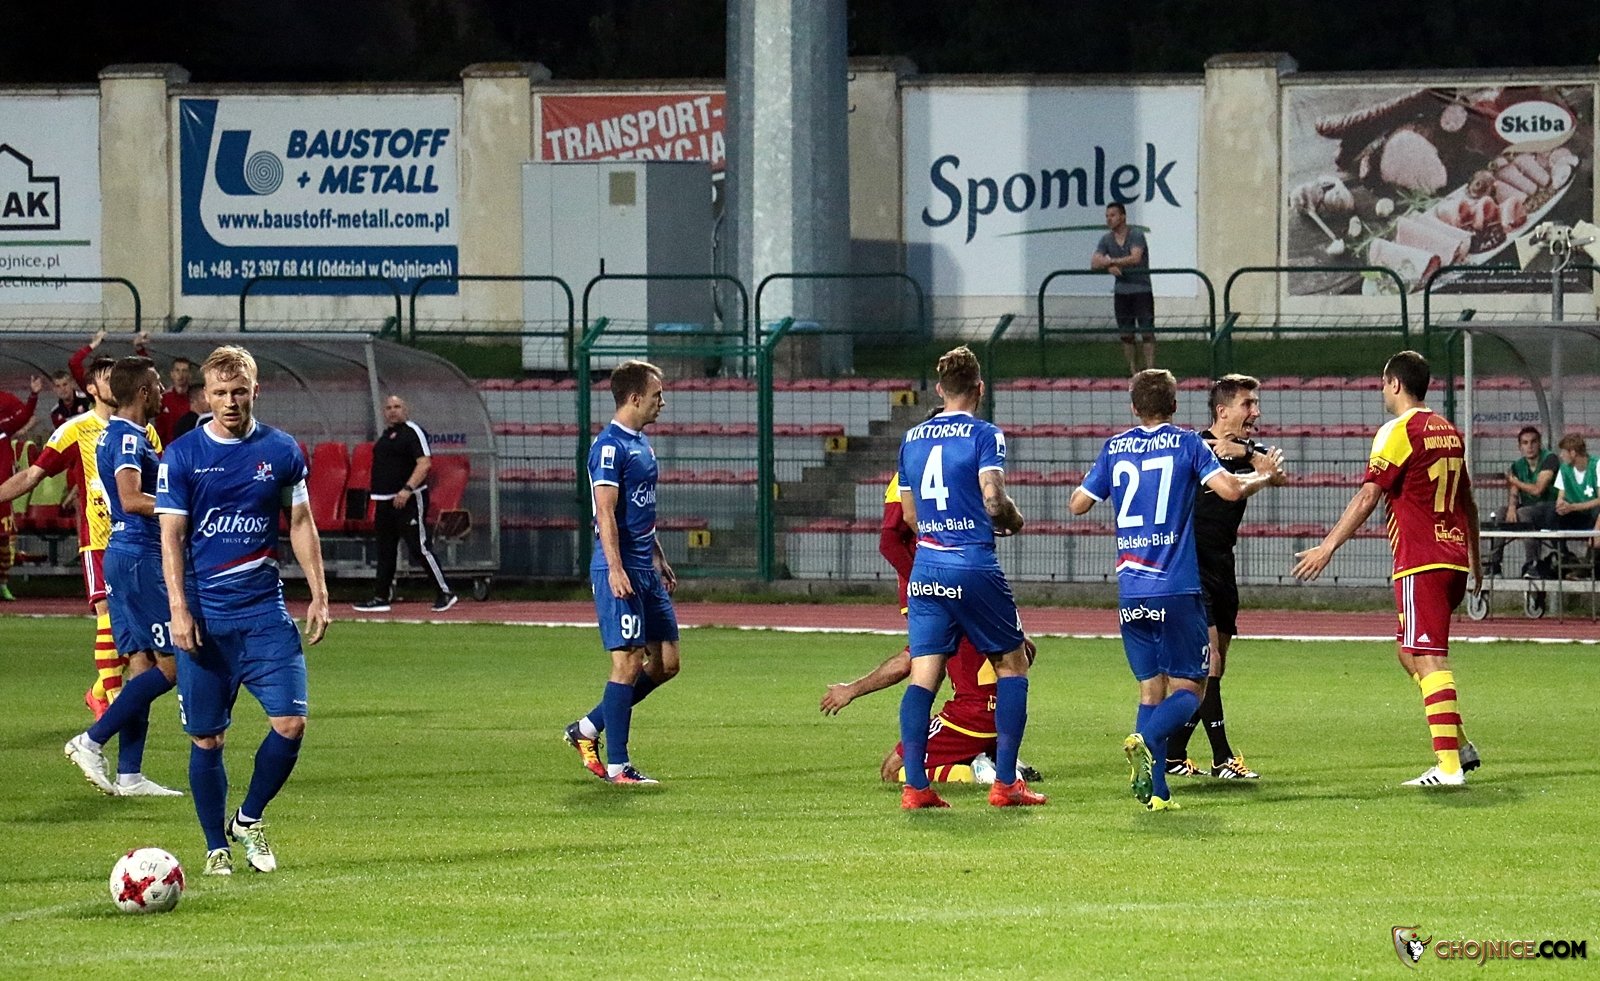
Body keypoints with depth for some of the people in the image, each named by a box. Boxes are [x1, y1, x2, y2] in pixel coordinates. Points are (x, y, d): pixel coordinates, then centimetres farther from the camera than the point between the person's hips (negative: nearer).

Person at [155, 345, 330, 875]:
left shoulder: (281, 451, 5)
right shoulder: (181, 457, -1)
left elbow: (300, 524, 12)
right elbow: (171, 534, -3)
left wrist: (319, 595, 6)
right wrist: (178, 608, -12)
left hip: (265, 613, 2)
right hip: (205, 618, -1)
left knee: (290, 723, -10)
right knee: (206, 738, 2)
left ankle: (249, 820, 12)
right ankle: (216, 848, 14)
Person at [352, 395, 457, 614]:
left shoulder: (412, 432, -8)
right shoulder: (385, 436, 18)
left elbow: (424, 463, -18)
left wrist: (407, 489, -27)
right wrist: (377, 504, 20)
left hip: (409, 500, -9)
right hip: (385, 502, 9)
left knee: (419, 547, -10)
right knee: (385, 551, 10)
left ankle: (444, 593, -4)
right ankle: (381, 597, 14)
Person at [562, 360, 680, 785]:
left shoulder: (641, 443, 16)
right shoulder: (610, 446, -13)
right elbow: (606, 513, -19)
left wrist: (659, 560, 26)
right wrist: (615, 569, -25)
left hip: (646, 570, 10)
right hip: (620, 571, -10)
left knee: (666, 662, 10)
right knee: (629, 663, -8)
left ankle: (588, 728, 19)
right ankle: (616, 765, -4)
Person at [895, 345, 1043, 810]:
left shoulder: (912, 439, 11)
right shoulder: (983, 435, -5)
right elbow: (993, 500, -15)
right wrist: (1012, 519, 6)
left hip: (925, 568, 4)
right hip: (974, 565, -4)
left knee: (923, 675, 1)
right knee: (1012, 664, 9)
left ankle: (915, 785, -8)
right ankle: (1005, 783, 4)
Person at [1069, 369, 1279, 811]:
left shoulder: (1114, 448, 9)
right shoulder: (1186, 443, 0)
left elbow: (1078, 504, 14)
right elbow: (1230, 489, -10)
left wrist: (1097, 482, 33)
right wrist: (1262, 476, 10)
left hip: (1131, 590, 4)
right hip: (1177, 587, -4)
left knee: (1151, 688, 10)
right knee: (1188, 688, 2)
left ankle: (1156, 791, -2)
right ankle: (1144, 741, -28)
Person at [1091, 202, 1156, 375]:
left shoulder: (1136, 235, -9)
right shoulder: (1106, 239, 8)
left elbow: (1135, 258, -24)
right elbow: (1094, 263, 0)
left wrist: (1111, 261, -17)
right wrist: (1109, 267, -20)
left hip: (1141, 290, -5)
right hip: (1121, 291, 5)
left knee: (1147, 331, -9)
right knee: (1126, 334, 6)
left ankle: (1150, 370, -13)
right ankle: (1133, 371, 11)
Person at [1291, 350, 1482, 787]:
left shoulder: (1398, 432, -8)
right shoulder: (1449, 432, 16)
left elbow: (1367, 497, -14)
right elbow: (1467, 502, 24)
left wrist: (1328, 547, -12)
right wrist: (1475, 562, 32)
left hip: (1420, 563, -8)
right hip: (1454, 559, 8)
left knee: (1427, 659, -10)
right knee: (1410, 654, 19)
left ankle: (1449, 765, -16)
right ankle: (1459, 746, 16)